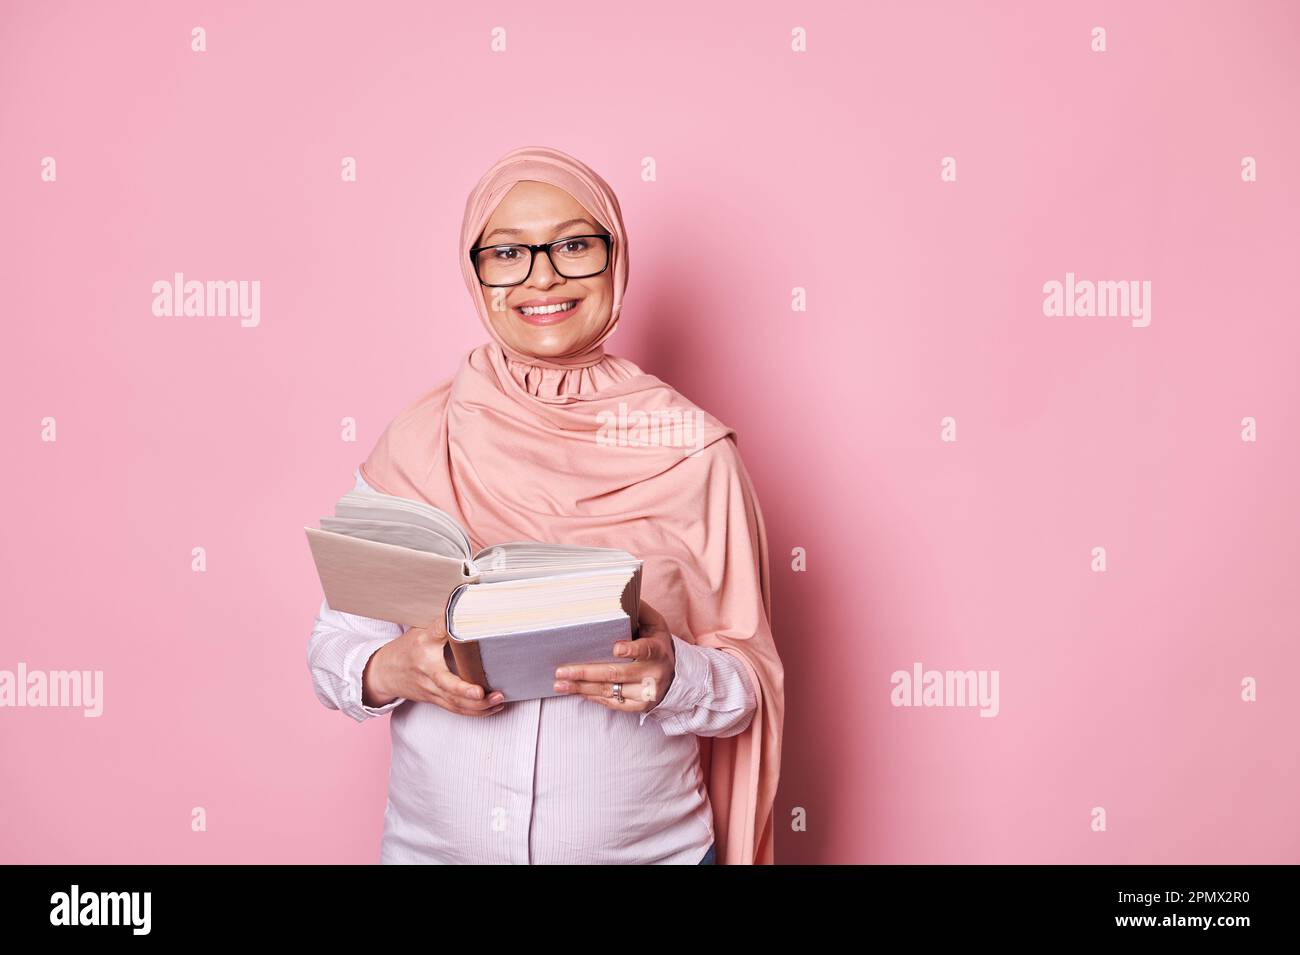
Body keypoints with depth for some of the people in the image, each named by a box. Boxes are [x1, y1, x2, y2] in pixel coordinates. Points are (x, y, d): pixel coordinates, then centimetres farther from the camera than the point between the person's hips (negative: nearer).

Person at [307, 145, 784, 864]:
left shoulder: (691, 447, -9)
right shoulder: (416, 440, -5)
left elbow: (750, 684, -5)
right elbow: (335, 643, 0)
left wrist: (674, 675, -25)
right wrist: (389, 669, -20)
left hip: (648, 844, -1)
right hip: (432, 841, 1)